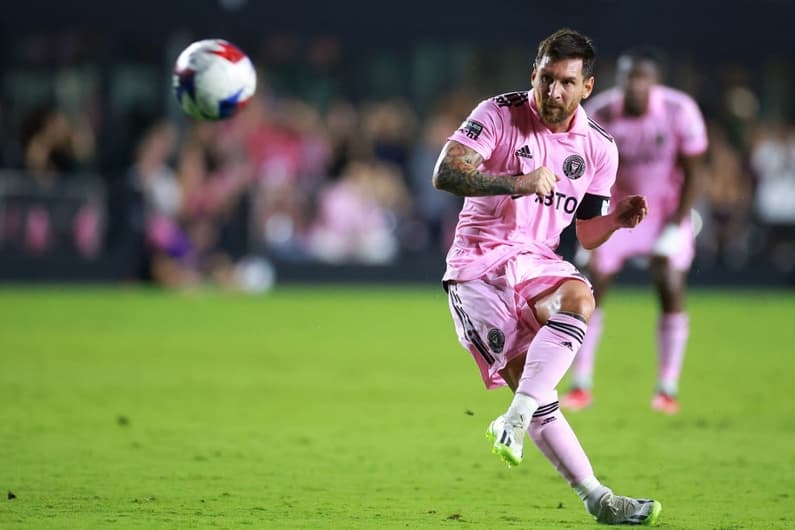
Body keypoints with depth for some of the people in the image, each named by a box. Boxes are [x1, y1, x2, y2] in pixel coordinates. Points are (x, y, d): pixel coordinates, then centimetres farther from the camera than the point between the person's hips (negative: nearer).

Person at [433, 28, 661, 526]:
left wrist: (618, 219, -11)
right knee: (534, 390, -16)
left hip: (537, 261, 4)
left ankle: (514, 420, -36)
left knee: (579, 300, -33)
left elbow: (586, 235, 12)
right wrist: (517, 183, -32)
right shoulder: (500, 114, -8)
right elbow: (445, 173, -20)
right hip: (479, 264, -4)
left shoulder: (599, 147, 5)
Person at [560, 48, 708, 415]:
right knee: (591, 289, -7)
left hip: (667, 211, -1)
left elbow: (691, 174, -11)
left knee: (671, 291, -11)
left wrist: (676, 227, -15)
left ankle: (667, 390, -3)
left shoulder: (680, 112, -21)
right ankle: (581, 386, 1)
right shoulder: (599, 115, -18)